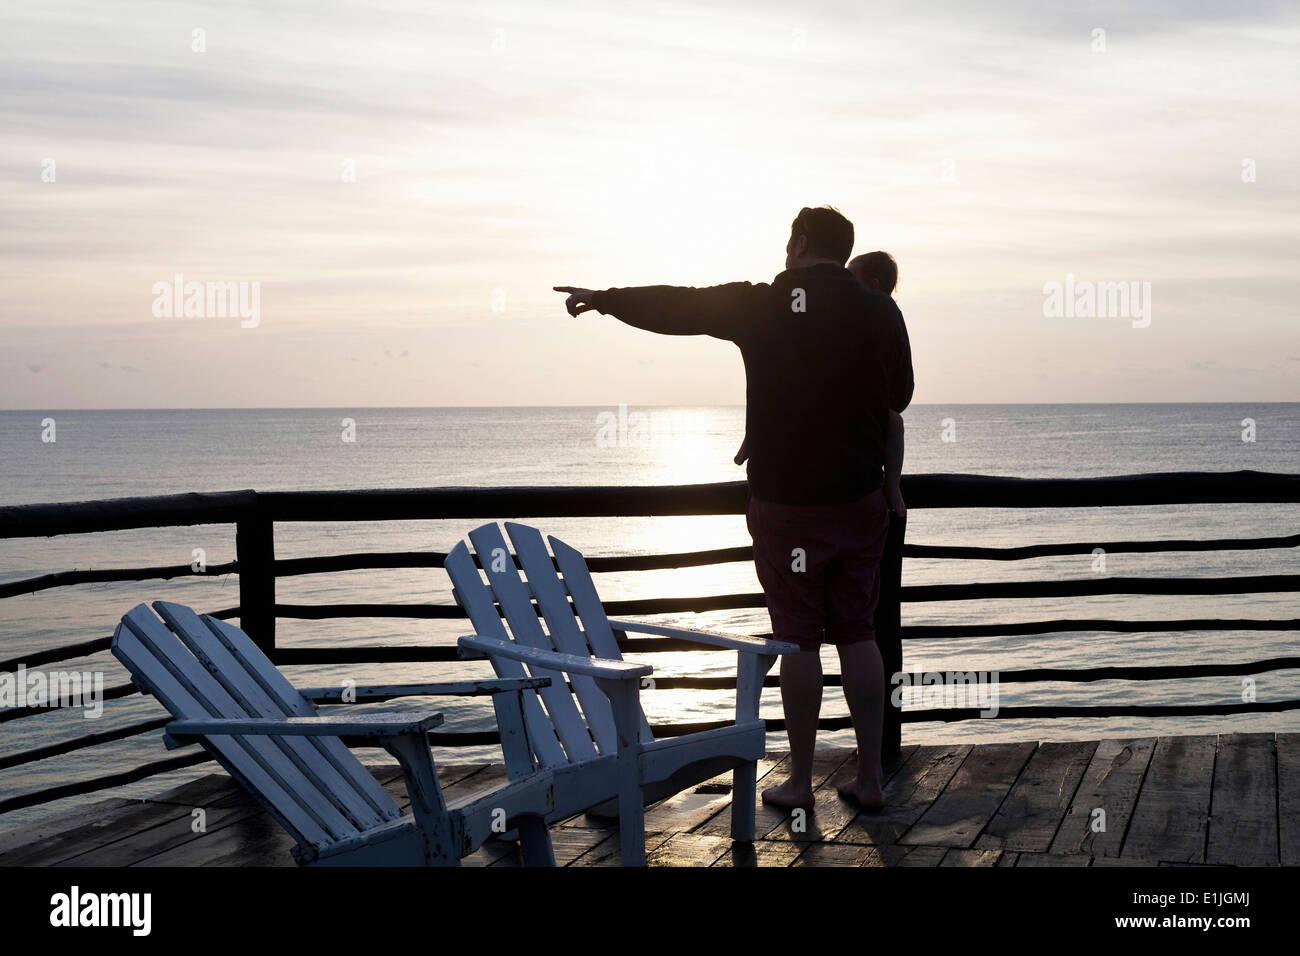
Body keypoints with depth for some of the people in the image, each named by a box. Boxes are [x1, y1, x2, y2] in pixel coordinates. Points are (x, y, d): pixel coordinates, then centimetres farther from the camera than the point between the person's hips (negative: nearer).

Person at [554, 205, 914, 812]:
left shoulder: (763, 307, -7)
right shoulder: (880, 312, -2)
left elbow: (674, 307, 3)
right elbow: (899, 395, 11)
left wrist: (603, 299, 18)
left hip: (786, 505, -2)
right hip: (859, 500, 3)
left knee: (797, 637, 3)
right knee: (858, 633, 9)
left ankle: (800, 781, 10)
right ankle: (869, 778, 11)